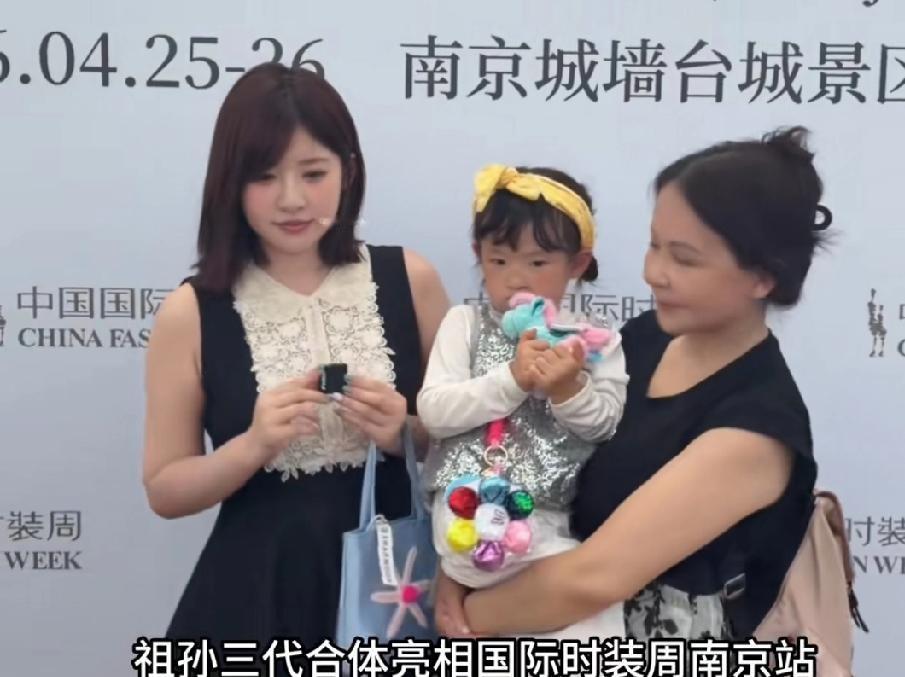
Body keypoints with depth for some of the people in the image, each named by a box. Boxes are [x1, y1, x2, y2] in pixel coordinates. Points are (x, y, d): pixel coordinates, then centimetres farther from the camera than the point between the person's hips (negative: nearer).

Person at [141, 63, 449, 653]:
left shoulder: (409, 279, -4)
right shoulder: (192, 313, -7)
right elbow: (165, 490, -2)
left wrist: (404, 435, -14)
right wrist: (254, 445, -17)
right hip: (257, 594, -1)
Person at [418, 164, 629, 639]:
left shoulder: (593, 340, 7)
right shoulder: (464, 324, 6)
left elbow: (606, 425, 0)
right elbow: (432, 412, -6)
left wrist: (569, 391, -20)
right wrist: (511, 379, -17)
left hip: (554, 514, 3)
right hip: (470, 507, -2)